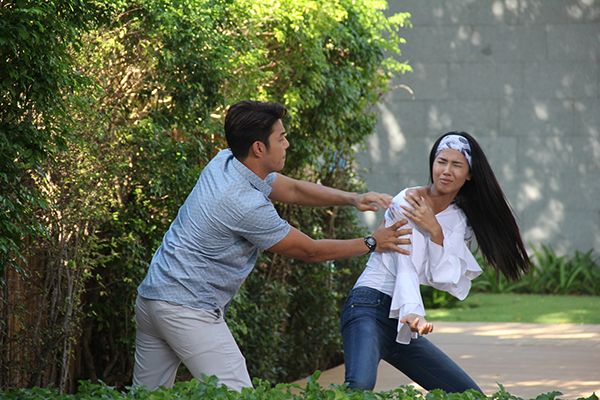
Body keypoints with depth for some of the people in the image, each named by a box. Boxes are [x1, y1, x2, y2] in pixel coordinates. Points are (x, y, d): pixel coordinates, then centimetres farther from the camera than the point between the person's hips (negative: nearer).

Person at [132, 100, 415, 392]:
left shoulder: (224, 162, 4)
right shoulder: (246, 204, -21)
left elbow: (292, 189, 16)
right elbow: (310, 252, -8)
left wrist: (353, 199, 4)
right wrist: (372, 244, 2)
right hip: (189, 309, -10)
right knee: (236, 394, -10)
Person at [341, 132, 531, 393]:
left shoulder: (458, 219, 11)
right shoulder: (407, 203, -9)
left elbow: (447, 280, -1)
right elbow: (406, 268, -19)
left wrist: (435, 231, -14)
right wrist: (413, 312, -37)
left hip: (402, 325, 8)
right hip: (370, 309, -8)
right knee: (360, 386, -36)